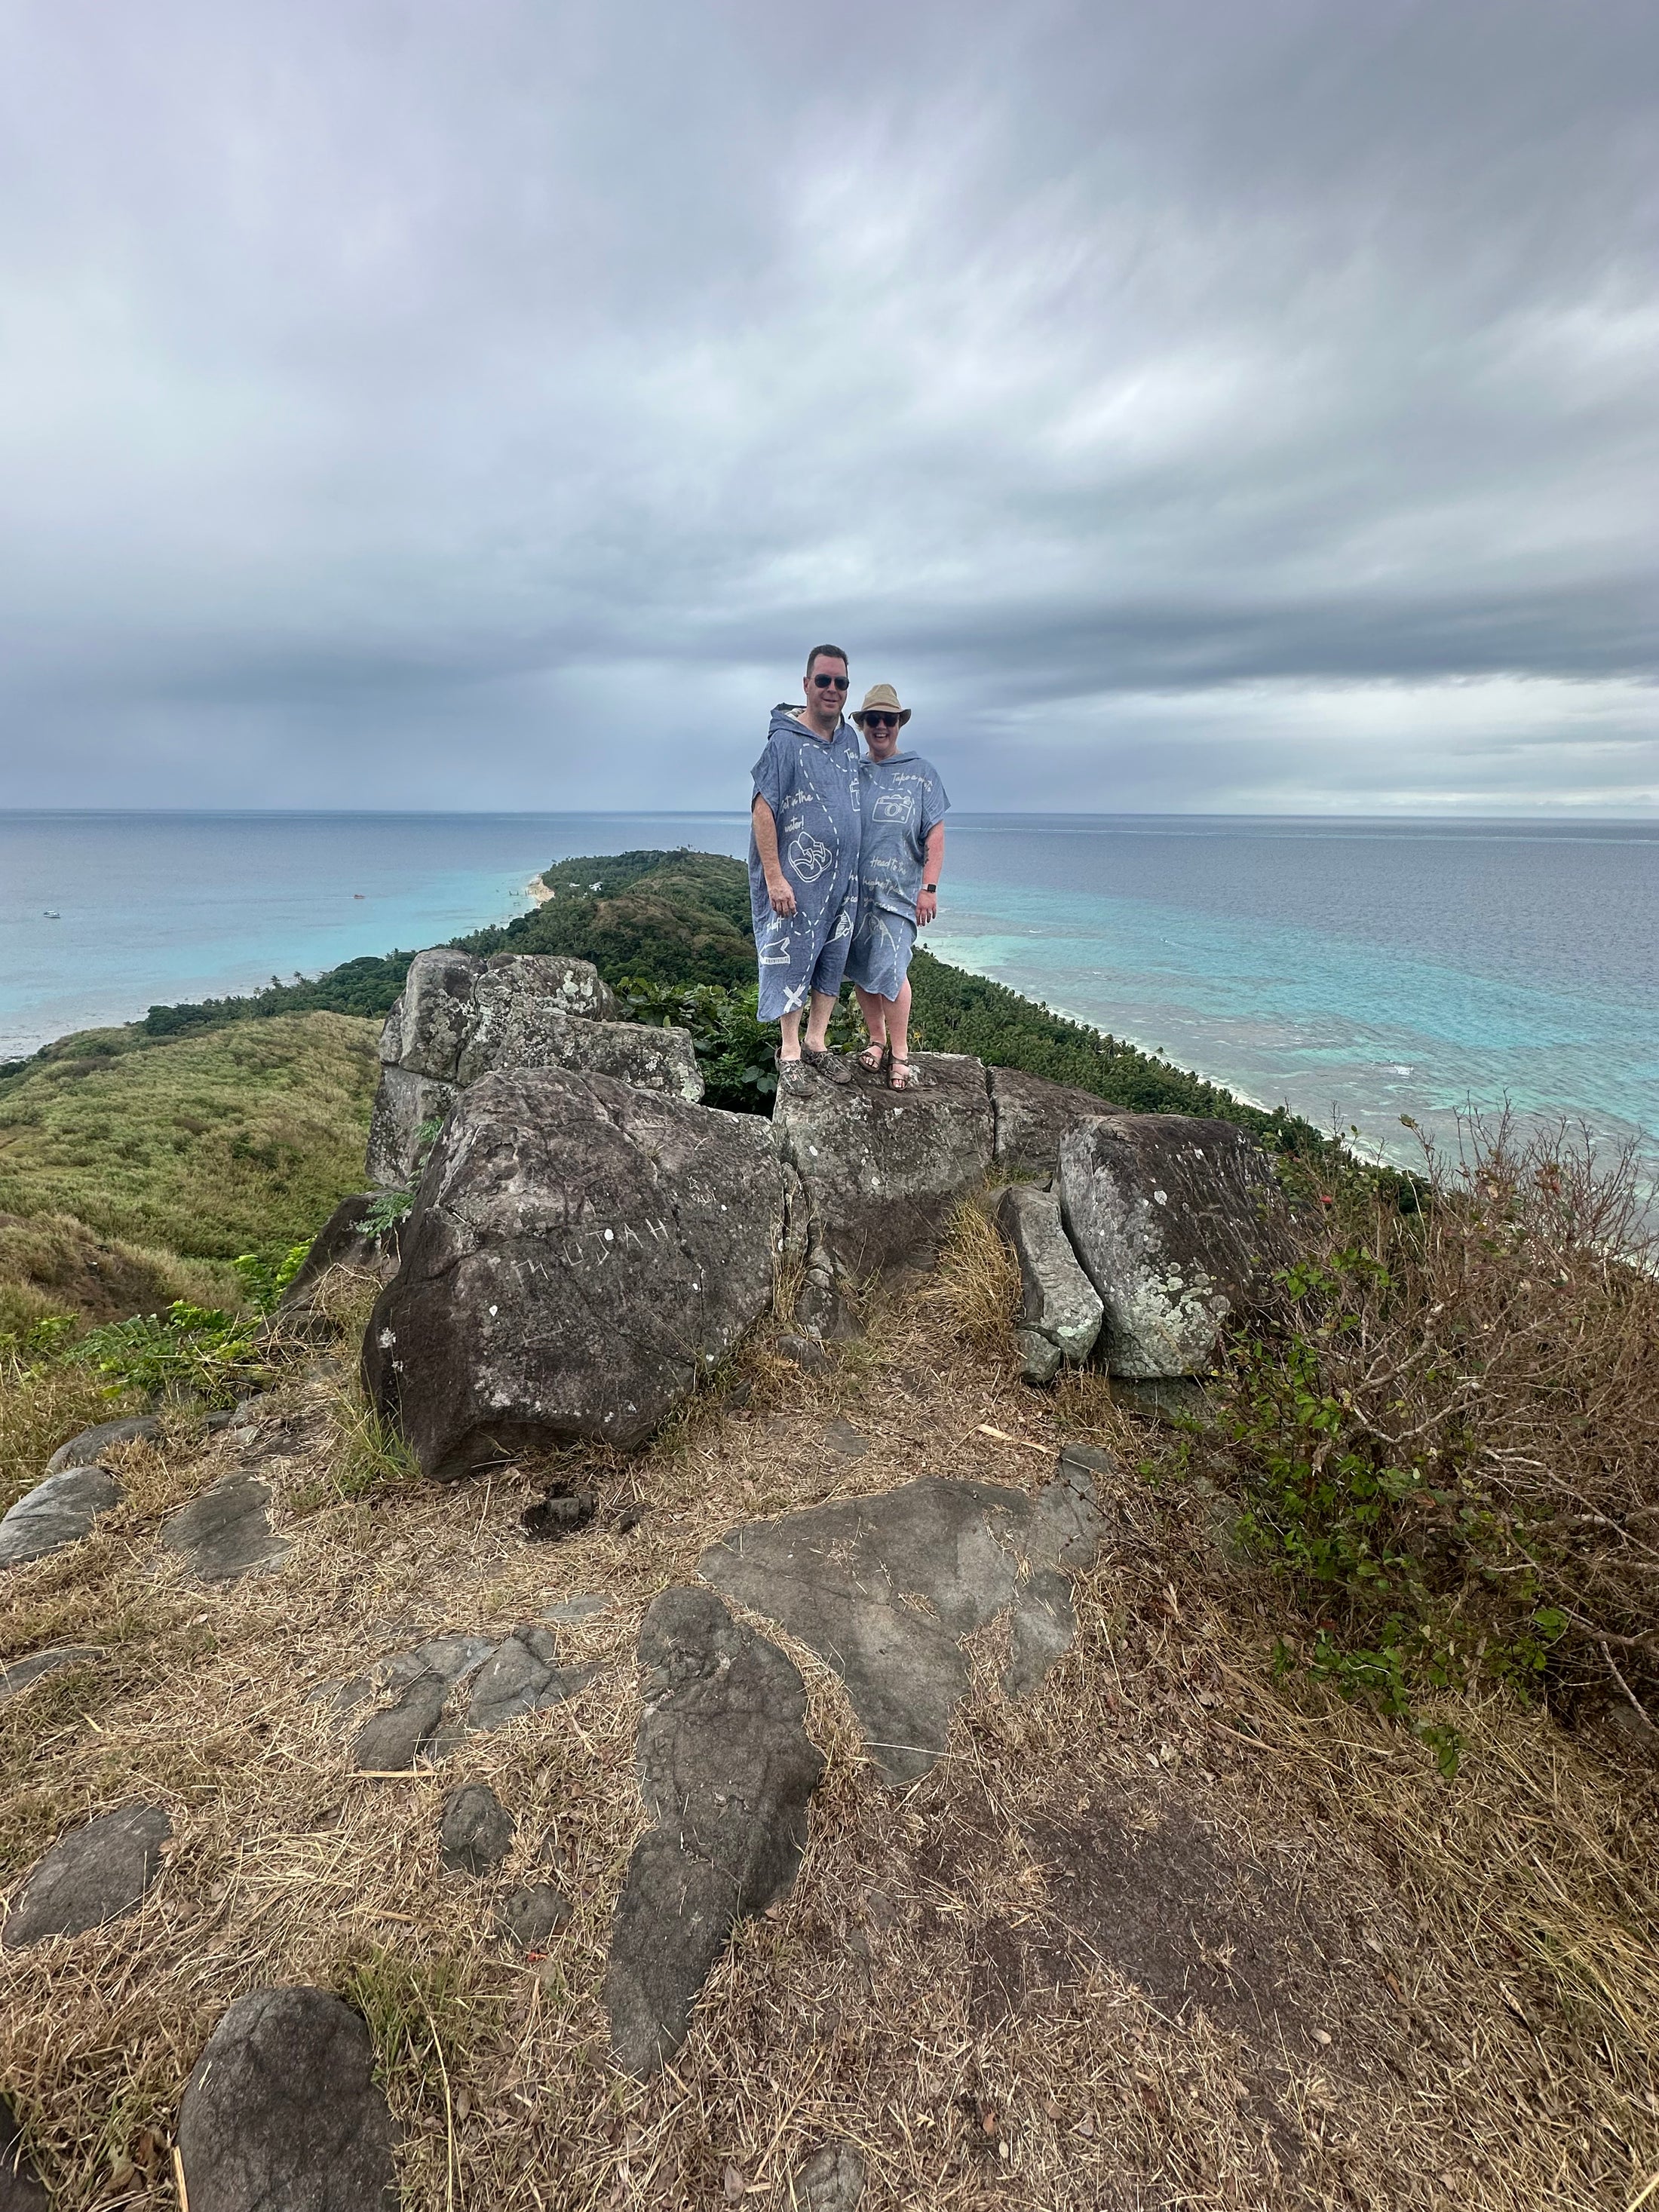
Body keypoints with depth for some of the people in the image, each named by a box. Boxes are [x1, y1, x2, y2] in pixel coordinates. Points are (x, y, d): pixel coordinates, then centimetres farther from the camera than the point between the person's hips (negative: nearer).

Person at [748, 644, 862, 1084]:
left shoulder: (849, 738, 10)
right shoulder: (786, 741, -10)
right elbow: (762, 809, -14)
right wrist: (774, 877, -20)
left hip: (843, 875, 7)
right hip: (798, 878, -7)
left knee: (833, 961, 11)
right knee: (792, 960, 0)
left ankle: (817, 1042, 23)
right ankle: (790, 1051, 12)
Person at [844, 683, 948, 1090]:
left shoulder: (921, 772, 5)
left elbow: (935, 834, 2)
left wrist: (929, 888, -7)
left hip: (898, 891, -3)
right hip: (852, 889, 4)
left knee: (890, 971, -13)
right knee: (861, 971, 6)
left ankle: (900, 1053, 0)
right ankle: (877, 1040, 23)